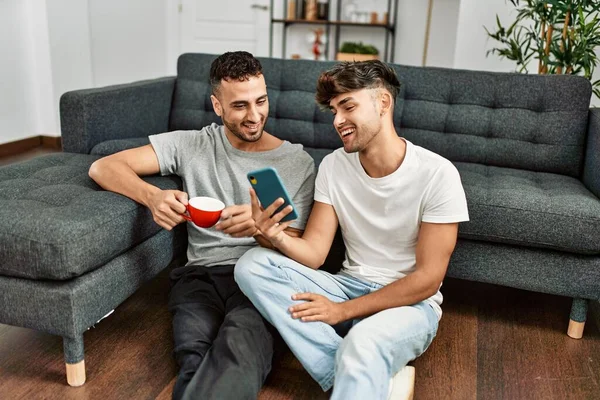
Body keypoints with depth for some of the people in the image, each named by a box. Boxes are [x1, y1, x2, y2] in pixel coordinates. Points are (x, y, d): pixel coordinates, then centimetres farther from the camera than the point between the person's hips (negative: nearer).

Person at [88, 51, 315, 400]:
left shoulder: (299, 163, 8)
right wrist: (152, 196, -15)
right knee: (197, 356, -34)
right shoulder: (191, 145, 10)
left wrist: (261, 229, -20)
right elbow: (103, 168, 7)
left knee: (239, 347, -36)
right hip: (201, 273, 1)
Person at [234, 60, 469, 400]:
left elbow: (427, 279, -14)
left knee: (363, 342, -44)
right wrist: (278, 237, -27)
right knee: (252, 264, -19)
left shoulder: (436, 173, -15)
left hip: (409, 302, -7)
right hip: (350, 286, 8)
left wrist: (343, 311, -17)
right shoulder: (334, 166, -1)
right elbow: (314, 253, -4)